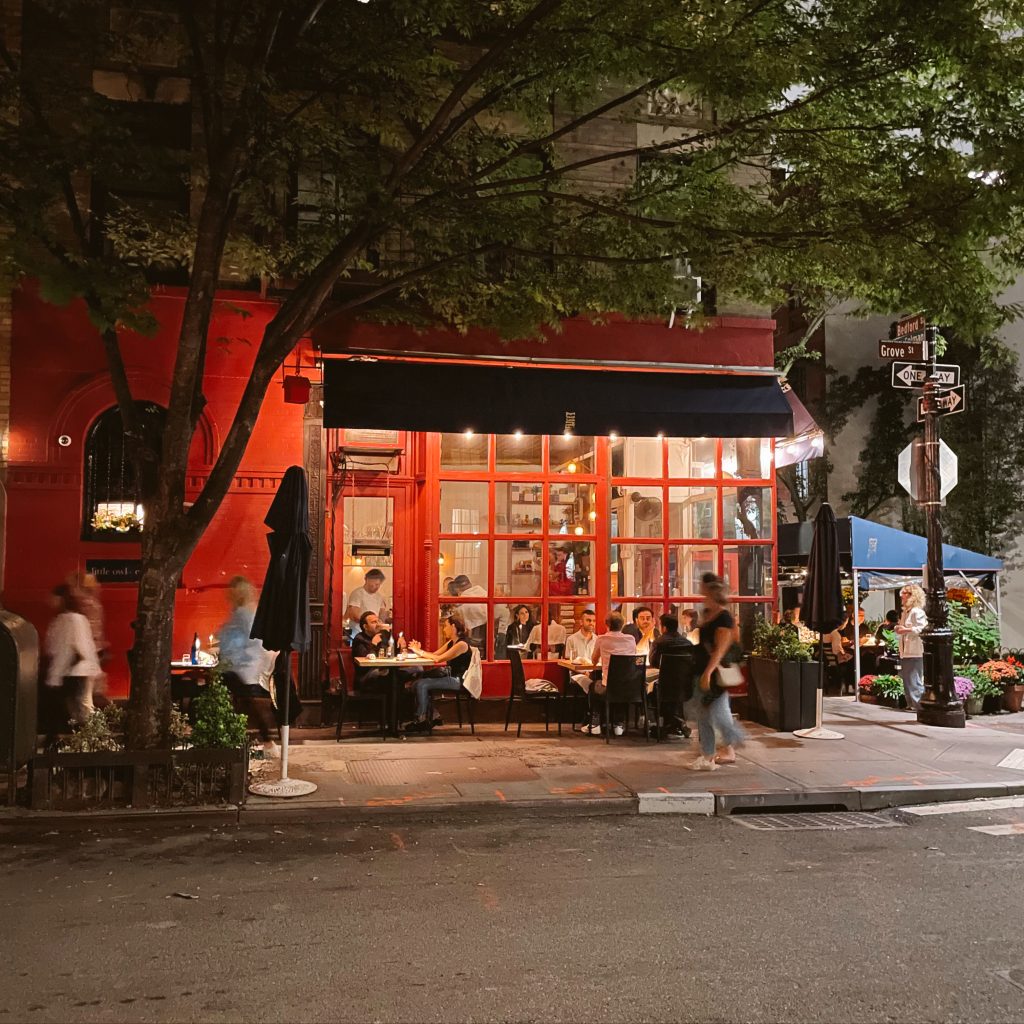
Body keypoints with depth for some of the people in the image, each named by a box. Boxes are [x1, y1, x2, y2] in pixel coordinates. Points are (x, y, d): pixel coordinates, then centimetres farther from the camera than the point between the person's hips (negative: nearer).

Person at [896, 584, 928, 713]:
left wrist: (906, 630, -21)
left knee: (915, 680, -9)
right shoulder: (905, 612, 19)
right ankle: (911, 703, 17)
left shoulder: (917, 612, -11)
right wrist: (899, 628, 11)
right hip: (905, 651, 10)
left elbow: (921, 629, -22)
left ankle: (918, 704, -6)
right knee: (907, 679, 11)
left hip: (915, 652, -10)